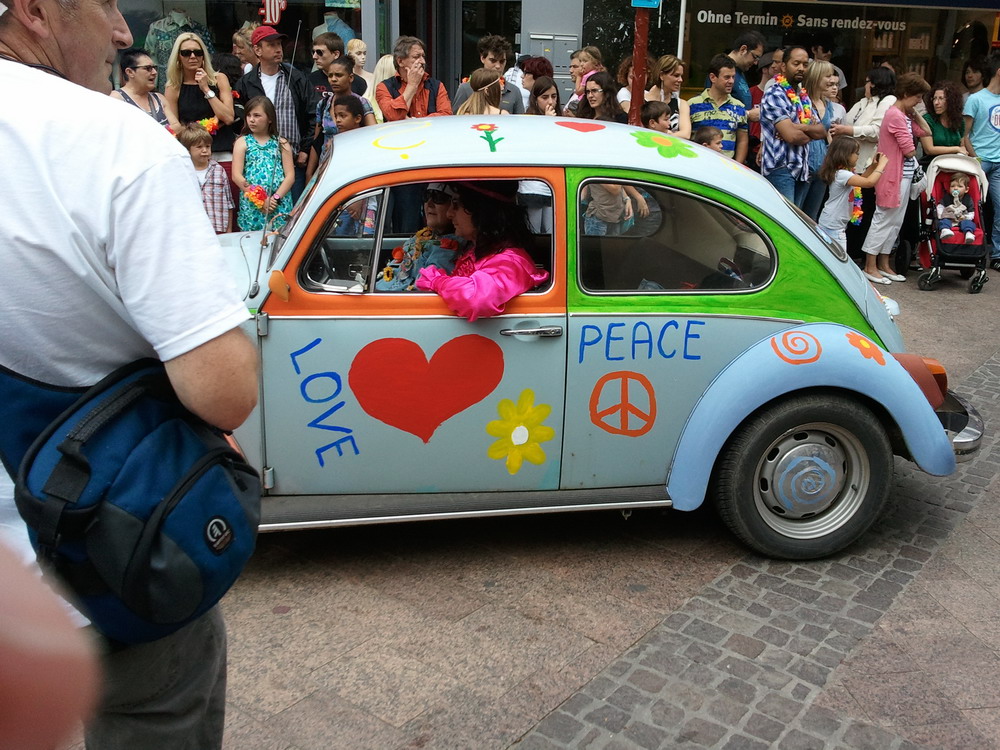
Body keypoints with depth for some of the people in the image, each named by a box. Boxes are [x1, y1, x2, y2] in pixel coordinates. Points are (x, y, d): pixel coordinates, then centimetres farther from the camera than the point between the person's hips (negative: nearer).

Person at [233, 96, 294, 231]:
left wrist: (275, 198, -12)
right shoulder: (242, 143, 8)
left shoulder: (281, 143, 11)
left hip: (280, 205, 0)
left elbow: (290, 175, 3)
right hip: (251, 206, 0)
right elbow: (236, 176, -1)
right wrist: (260, 200, -11)